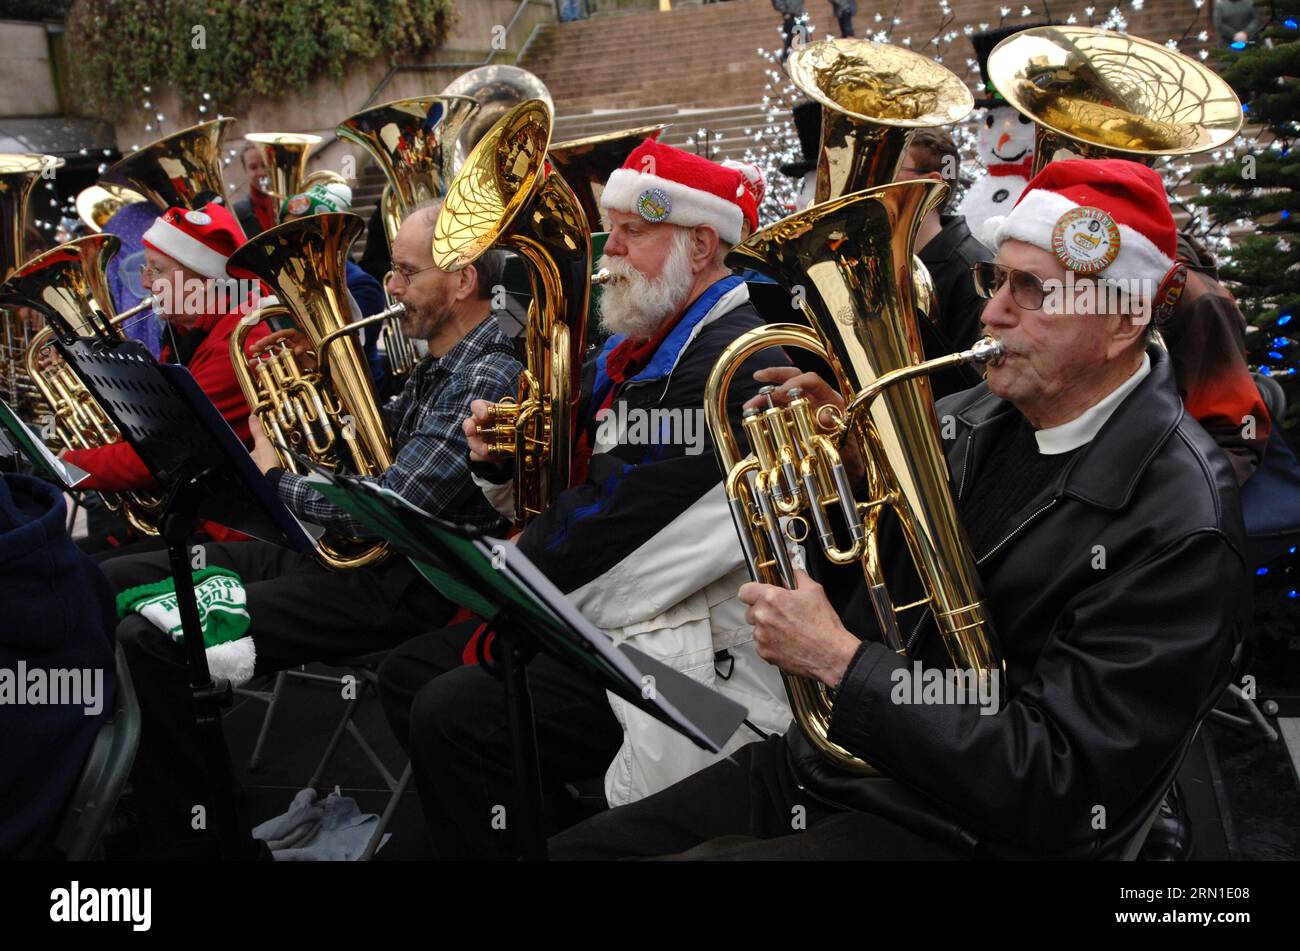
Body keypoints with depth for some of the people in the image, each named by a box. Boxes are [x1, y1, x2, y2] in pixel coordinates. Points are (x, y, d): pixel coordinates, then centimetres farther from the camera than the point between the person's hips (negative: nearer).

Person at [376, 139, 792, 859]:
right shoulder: (634, 351, 15)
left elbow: (615, 512, -22)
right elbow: (574, 486, 20)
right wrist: (501, 463, -2)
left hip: (690, 651, -10)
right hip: (587, 620, 10)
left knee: (454, 714, -22)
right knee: (408, 673, 9)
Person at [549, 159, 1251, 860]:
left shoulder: (1181, 529, -19)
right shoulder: (970, 417, 3)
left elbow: (1055, 789, -23)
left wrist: (840, 660, -22)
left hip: (947, 830, -7)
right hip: (817, 766, 7)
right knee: (568, 847, 0)